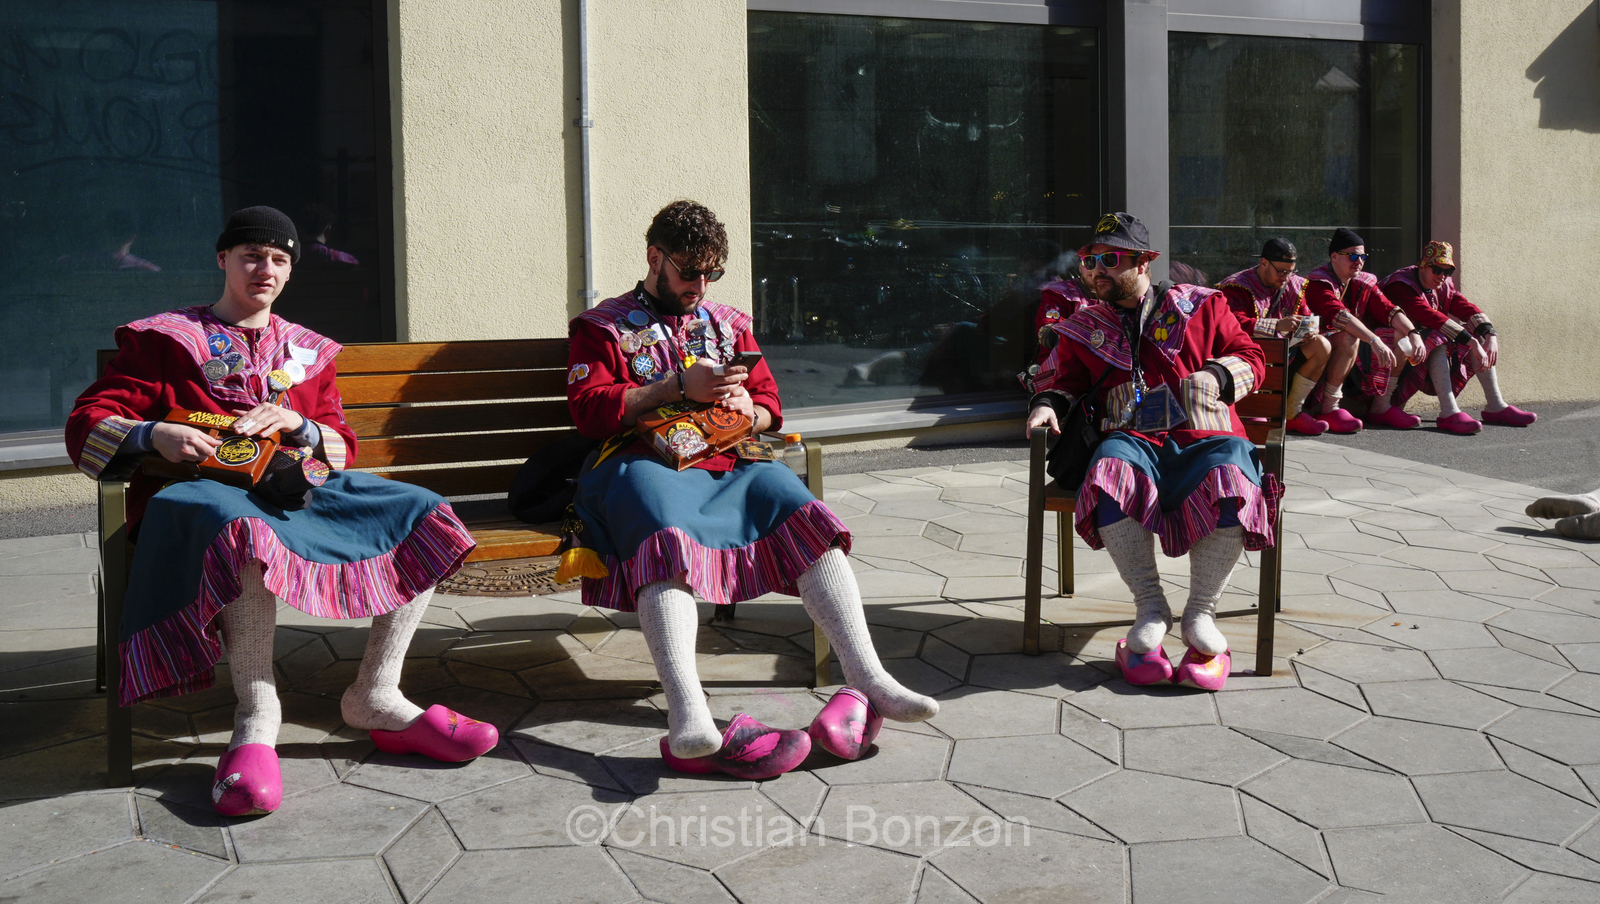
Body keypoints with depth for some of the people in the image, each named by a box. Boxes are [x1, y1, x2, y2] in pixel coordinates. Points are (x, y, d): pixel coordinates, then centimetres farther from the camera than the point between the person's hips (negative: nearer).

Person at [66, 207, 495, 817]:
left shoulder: (308, 351, 25)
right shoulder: (164, 338, 14)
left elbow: (342, 446, 19)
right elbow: (87, 425, 7)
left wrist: (298, 424, -4)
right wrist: (154, 434, -15)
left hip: (305, 488, 5)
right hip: (210, 488, -5)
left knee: (426, 515, -16)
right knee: (247, 528, -43)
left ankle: (375, 696, -19)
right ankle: (257, 715, -37)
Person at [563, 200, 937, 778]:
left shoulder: (728, 324, 28)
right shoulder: (602, 325, 16)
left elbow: (770, 405, 26)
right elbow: (588, 409, 1)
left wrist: (748, 409, 0)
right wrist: (677, 388, -7)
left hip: (727, 467, 4)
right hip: (645, 464, -4)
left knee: (805, 516, -26)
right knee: (666, 539, -39)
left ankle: (868, 680, -33)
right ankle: (689, 720, -56)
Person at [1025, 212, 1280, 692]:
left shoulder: (1200, 306, 17)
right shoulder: (1087, 328, 23)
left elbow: (1251, 356, 18)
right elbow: (1066, 378, 28)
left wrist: (1216, 375, -2)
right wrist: (1047, 402, 6)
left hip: (1205, 437, -1)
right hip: (1134, 440, 1)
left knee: (1233, 483, -36)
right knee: (1109, 476, -37)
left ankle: (1200, 613, -17)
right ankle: (1150, 607, -21)